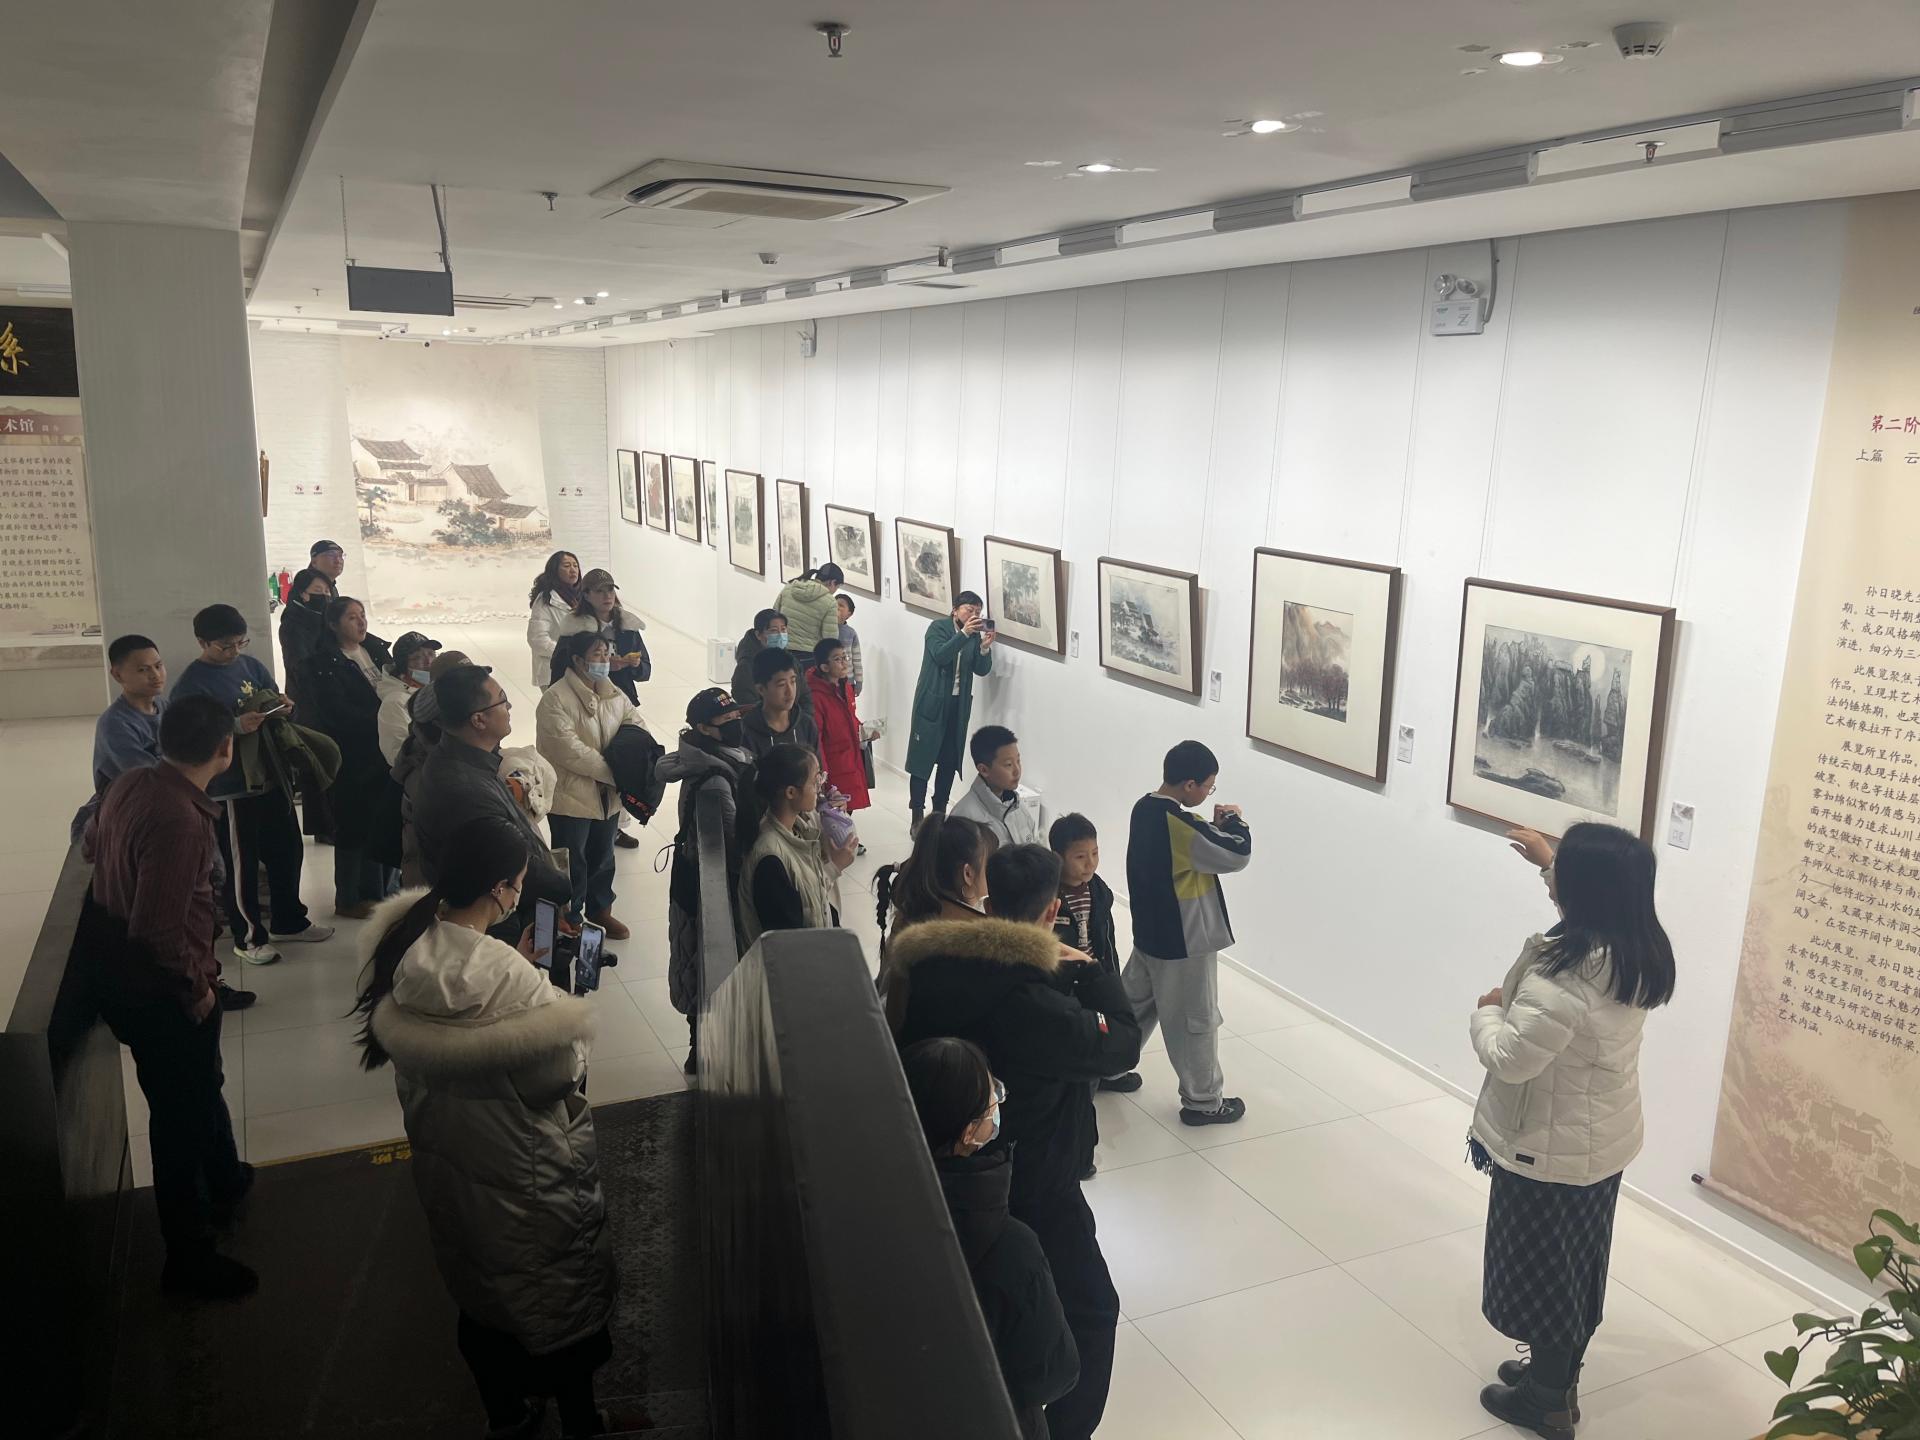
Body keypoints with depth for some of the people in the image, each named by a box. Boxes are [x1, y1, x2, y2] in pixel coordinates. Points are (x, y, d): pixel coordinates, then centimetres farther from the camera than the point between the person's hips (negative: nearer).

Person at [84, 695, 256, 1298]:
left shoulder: (131, 782, -4)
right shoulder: (180, 821, -33)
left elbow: (94, 846, 14)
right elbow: (157, 929, -33)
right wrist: (195, 986, -18)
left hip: (119, 970, 9)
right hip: (158, 992, -9)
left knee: (203, 1084, 28)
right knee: (182, 1113, 7)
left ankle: (223, 1181, 51)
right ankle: (189, 1258, 23)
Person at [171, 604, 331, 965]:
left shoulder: (250, 665, 6)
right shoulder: (190, 685, -13)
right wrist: (237, 726, -32)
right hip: (231, 788, -7)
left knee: (287, 851, 18)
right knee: (241, 865, 5)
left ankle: (289, 922, 35)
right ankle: (248, 938, 20)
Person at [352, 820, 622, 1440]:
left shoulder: (402, 937, -13)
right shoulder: (506, 977, -35)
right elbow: (562, 1068, -23)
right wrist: (565, 1005, -9)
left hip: (441, 1155, 7)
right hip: (519, 1172, -7)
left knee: (478, 1293, 28)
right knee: (560, 1295, 18)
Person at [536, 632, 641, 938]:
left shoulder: (613, 693, 4)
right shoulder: (556, 698, -20)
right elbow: (570, 750, -25)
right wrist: (615, 772, -22)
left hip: (607, 794, 7)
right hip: (571, 795, -7)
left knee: (603, 855, 21)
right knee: (573, 863, 8)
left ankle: (600, 910, 41)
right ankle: (570, 919, 26)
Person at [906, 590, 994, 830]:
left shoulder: (975, 635, 7)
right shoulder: (938, 628, -5)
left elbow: (982, 670, 1)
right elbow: (940, 656, -21)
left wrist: (985, 647, -16)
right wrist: (964, 633, -29)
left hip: (959, 705, 5)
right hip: (933, 703, -4)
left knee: (950, 760, 7)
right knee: (923, 758, -3)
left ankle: (940, 812, 18)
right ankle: (917, 817, 0)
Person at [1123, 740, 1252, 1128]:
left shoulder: (1145, 808, 0)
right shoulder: (1179, 823, -28)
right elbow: (1237, 855, -24)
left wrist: (1216, 827, -3)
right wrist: (1234, 823, -6)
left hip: (1150, 933, 9)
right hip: (1184, 941, -9)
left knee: (1134, 1004, 25)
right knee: (1195, 1021, 8)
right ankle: (1203, 1102, 22)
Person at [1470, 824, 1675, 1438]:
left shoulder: (1564, 974, -33)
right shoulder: (1640, 951, -6)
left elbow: (1510, 1059, -30)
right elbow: (1595, 897, 18)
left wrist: (1487, 1012, -11)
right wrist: (1550, 860, 21)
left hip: (1549, 1151, -8)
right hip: (1605, 1141, 8)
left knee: (1541, 1268, 11)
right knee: (1577, 1262, 23)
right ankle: (1559, 1375, 41)